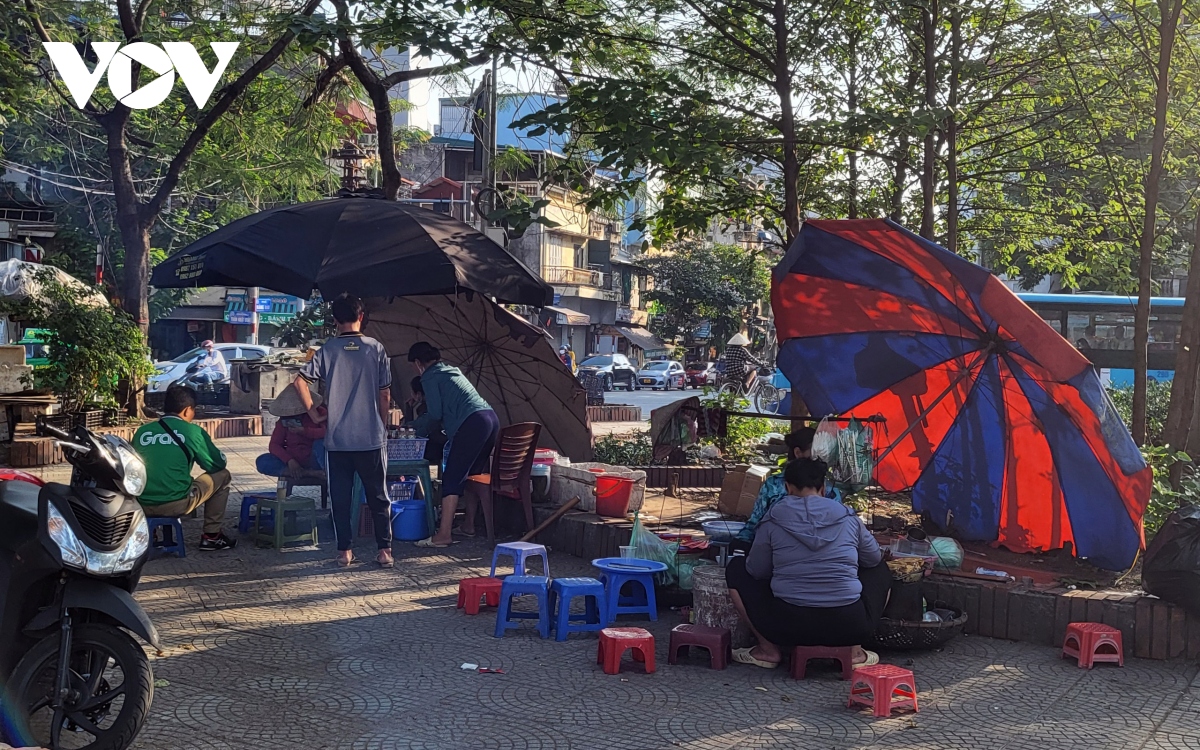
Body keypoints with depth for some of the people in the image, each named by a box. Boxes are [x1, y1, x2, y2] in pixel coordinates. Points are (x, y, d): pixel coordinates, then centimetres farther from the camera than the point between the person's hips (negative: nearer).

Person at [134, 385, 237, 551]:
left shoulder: (142, 431, 8)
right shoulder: (192, 432, -2)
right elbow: (218, 464, 8)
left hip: (142, 505, 5)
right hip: (176, 504, -5)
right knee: (222, 476, 16)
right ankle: (211, 536, 18)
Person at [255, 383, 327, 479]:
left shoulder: (318, 412, -6)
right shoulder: (283, 421, 4)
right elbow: (274, 445, -3)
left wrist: (303, 431, -26)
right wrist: (290, 461, -20)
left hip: (314, 462, -4)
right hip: (293, 461, 4)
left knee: (321, 442, -34)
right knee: (262, 462, -22)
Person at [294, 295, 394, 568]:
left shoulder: (328, 350, -1)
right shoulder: (376, 349, -2)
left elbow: (300, 381, -9)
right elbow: (385, 394, 1)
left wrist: (314, 414, 1)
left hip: (337, 438, 0)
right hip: (372, 437, 0)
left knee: (340, 497, 8)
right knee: (378, 497, 8)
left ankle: (345, 551, 10)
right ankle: (384, 550, 7)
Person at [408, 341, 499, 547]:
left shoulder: (430, 377, 3)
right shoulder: (452, 371, 28)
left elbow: (435, 414, -2)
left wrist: (420, 429, 18)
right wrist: (414, 423, 42)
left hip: (471, 424, -9)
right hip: (491, 418, 9)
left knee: (452, 478, -7)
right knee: (472, 475, 20)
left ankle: (443, 535, -11)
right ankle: (469, 525, 28)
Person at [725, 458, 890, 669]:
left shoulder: (774, 519, -2)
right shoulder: (848, 517, 3)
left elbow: (756, 571, 6)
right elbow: (874, 558, 18)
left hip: (789, 627, -1)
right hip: (848, 627, 1)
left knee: (737, 568, 21)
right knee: (880, 570, 30)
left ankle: (769, 650, 18)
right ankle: (855, 652, 20)